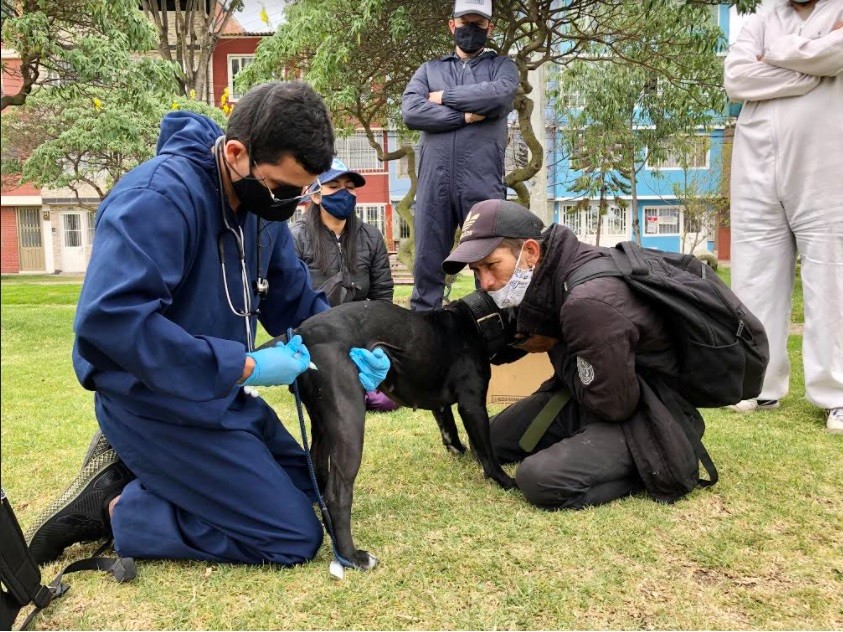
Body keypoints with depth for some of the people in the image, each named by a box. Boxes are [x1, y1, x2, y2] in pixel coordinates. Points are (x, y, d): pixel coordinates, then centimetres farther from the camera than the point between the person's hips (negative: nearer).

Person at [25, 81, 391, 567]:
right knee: (296, 536, -7)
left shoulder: (260, 199, 1)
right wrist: (244, 366, -31)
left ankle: (135, 469, 15)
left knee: (303, 488, 22)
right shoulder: (159, 199, -26)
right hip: (157, 403, -9)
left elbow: (294, 300, 9)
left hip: (220, 393, 9)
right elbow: (110, 318, -35)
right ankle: (113, 509, 0)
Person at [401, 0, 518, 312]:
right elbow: (410, 111, 0)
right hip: (434, 180, 2)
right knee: (427, 263, 3)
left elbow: (499, 95, -8)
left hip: (483, 181, -1)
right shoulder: (429, 69, 19)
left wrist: (445, 97, 0)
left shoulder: (502, 66, 16)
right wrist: (465, 116, -5)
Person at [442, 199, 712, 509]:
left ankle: (654, 466, -6)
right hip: (588, 394, 9)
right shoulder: (550, 273, -6)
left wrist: (554, 350, -14)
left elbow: (614, 404, -24)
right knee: (494, 439, 12)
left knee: (540, 479, -27)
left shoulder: (589, 302, -33)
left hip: (649, 417, -9)